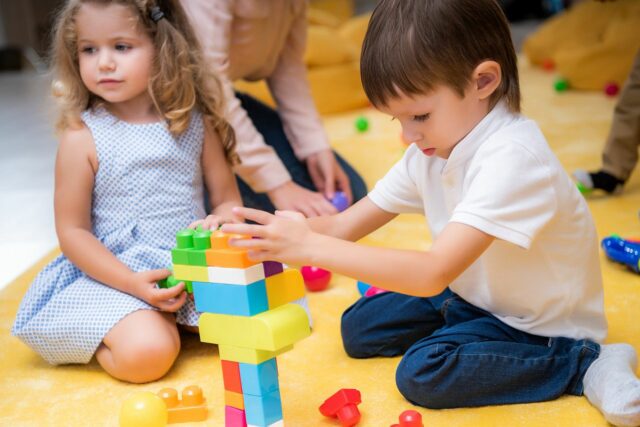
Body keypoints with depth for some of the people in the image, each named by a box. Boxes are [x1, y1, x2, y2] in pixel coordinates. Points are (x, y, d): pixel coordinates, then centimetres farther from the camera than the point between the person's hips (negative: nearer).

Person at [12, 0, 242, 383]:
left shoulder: (194, 121, 3)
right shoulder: (82, 137, -7)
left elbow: (227, 196, 9)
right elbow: (72, 232, -6)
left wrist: (221, 220, -17)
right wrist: (135, 285, -18)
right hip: (114, 273, -4)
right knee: (145, 355, -30)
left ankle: (172, 314, 6)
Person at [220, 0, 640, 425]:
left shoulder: (511, 159, -34)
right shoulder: (431, 150, -6)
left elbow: (433, 273, -41)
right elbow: (345, 225, -6)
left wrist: (311, 247, -42)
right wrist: (275, 233, -24)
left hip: (541, 325, -7)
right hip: (472, 294, 8)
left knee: (420, 372, -24)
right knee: (358, 327, 2)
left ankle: (584, 365, -12)